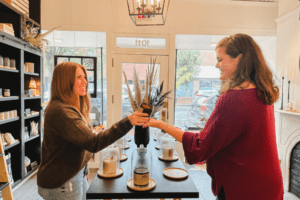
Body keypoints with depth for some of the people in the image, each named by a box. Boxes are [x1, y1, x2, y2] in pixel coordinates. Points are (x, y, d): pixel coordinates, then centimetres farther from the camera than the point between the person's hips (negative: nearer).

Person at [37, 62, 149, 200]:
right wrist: (127, 122, -38)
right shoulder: (60, 111, -25)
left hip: (76, 175, 8)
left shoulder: (73, 108, 6)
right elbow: (93, 144, -33)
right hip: (60, 183, -8)